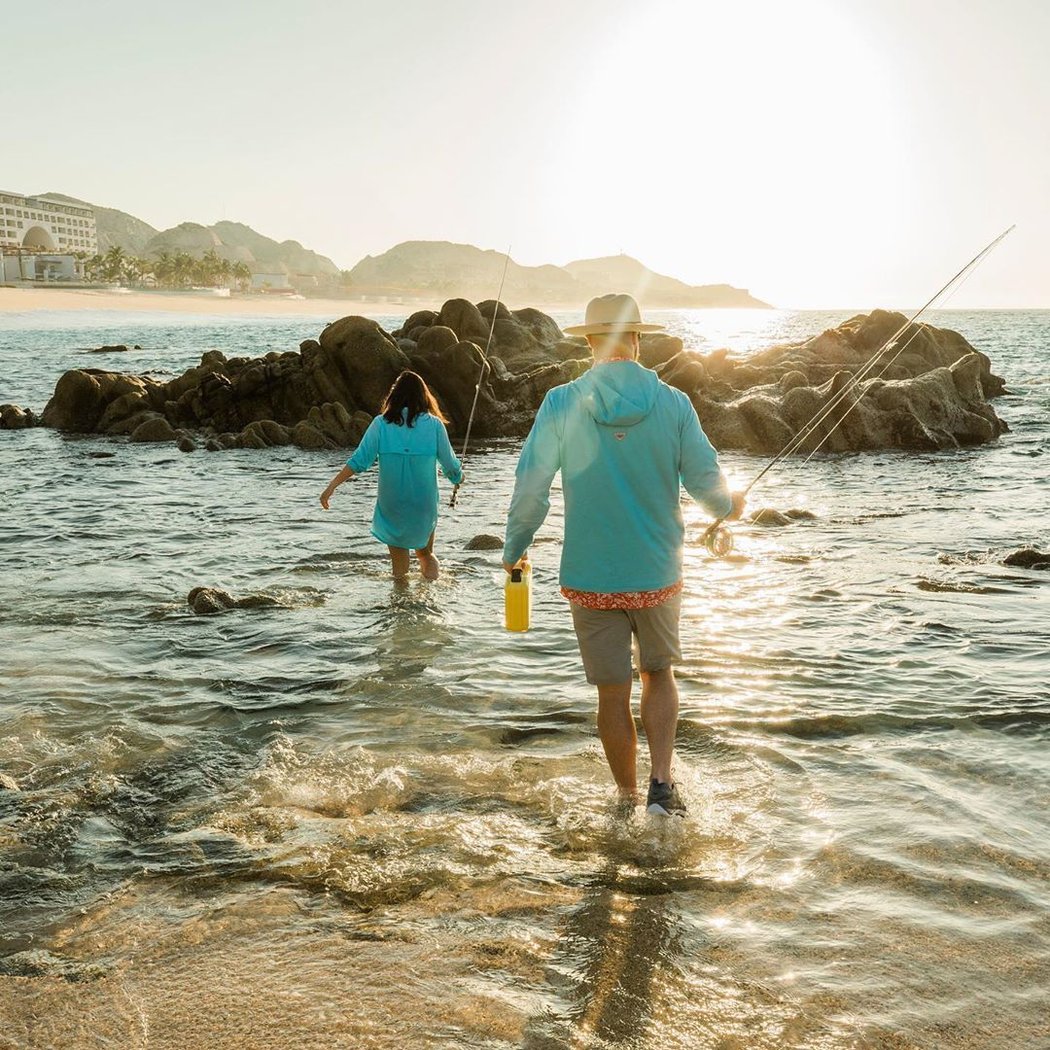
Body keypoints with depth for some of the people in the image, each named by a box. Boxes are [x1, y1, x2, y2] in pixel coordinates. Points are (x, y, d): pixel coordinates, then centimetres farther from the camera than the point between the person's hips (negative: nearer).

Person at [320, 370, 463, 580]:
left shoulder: (381, 424, -6)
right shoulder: (434, 425, -6)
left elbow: (359, 460, -10)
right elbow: (450, 464, 1)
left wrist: (332, 485, -4)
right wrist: (459, 477, 23)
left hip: (391, 506, 1)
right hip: (424, 505, -1)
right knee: (426, 554, 27)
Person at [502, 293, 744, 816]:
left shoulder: (561, 404, -8)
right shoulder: (673, 403, -6)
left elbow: (530, 489, -7)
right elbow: (706, 481, -2)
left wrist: (514, 551, 9)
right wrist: (729, 506, 22)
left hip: (591, 578, -1)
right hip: (658, 575, 1)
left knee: (613, 694, 11)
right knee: (658, 674, 22)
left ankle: (628, 798, 24)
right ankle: (661, 783, 7)